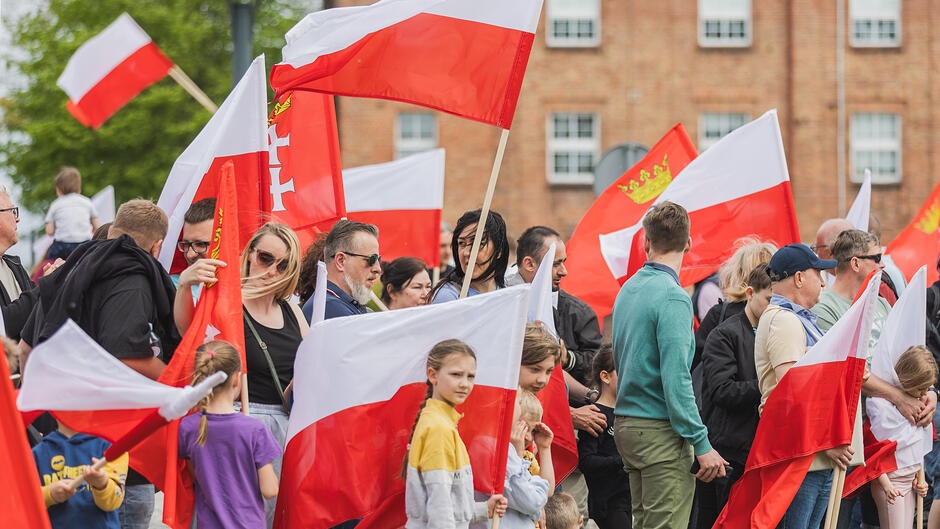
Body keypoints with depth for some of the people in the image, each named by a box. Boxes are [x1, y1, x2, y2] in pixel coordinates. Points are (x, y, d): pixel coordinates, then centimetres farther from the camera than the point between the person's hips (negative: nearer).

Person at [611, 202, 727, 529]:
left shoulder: (627, 290, 12)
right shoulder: (672, 297, -14)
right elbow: (676, 380, -20)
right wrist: (701, 445, -17)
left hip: (625, 425, 8)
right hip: (661, 430, -8)